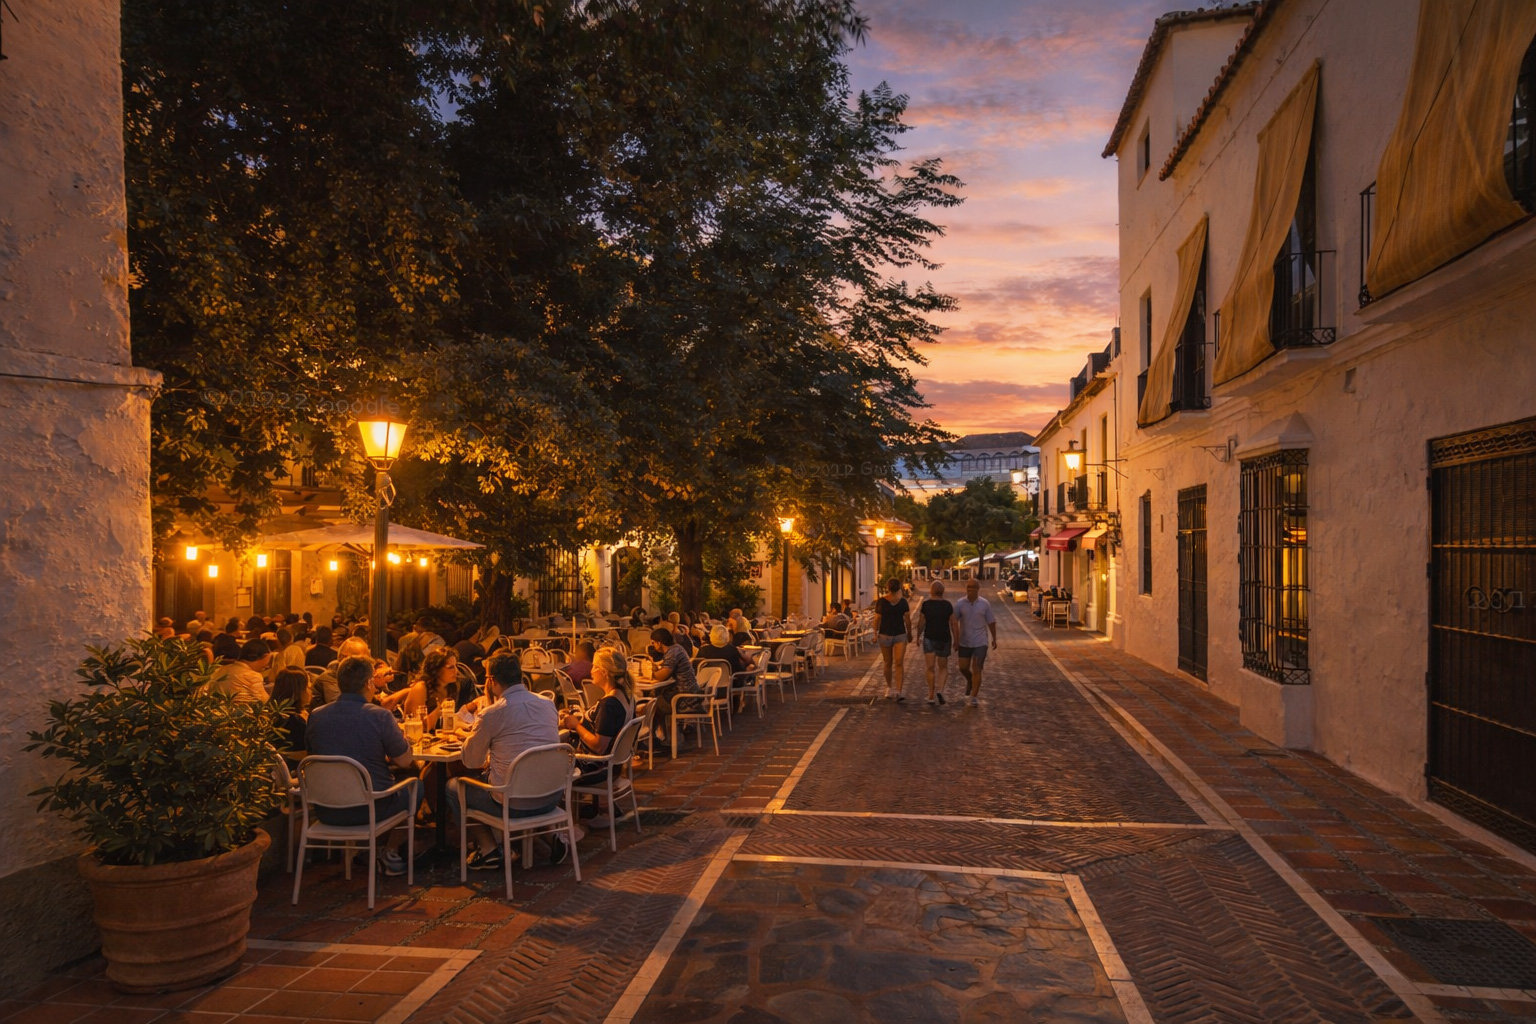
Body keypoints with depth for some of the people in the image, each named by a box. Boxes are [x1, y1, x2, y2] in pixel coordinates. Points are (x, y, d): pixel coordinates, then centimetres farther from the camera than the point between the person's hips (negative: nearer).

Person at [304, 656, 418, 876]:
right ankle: (390, 853, 23)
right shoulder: (380, 716, -17)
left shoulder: (315, 716, -4)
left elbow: (311, 753, 13)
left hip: (326, 811, 5)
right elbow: (405, 760, -11)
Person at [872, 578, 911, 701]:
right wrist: (875, 634, -8)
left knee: (899, 663, -11)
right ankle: (889, 688, 29)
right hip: (885, 635, -1)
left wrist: (909, 634, 16)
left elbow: (907, 619, 11)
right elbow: (877, 619, -3)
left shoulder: (903, 601, 3)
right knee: (888, 663, 10)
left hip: (900, 635, 1)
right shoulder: (881, 602, -4)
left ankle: (899, 692, -15)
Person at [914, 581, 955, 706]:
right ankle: (940, 690, -7)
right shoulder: (948, 605, -3)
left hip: (929, 638, -1)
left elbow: (921, 623, -4)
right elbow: (953, 624, -2)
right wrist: (955, 640, 6)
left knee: (930, 668, 3)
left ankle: (931, 696, 3)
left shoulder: (925, 605, -7)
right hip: (944, 639, 1)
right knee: (943, 667, 14)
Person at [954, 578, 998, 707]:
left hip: (980, 642, -1)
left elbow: (991, 622, 4)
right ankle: (970, 682, 41)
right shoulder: (960, 603, -5)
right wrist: (956, 640, -13)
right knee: (963, 668, 9)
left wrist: (994, 639, 9)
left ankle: (974, 697, 5)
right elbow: (954, 622, -7)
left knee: (976, 670, -3)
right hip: (964, 642, 2)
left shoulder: (985, 604, -4)